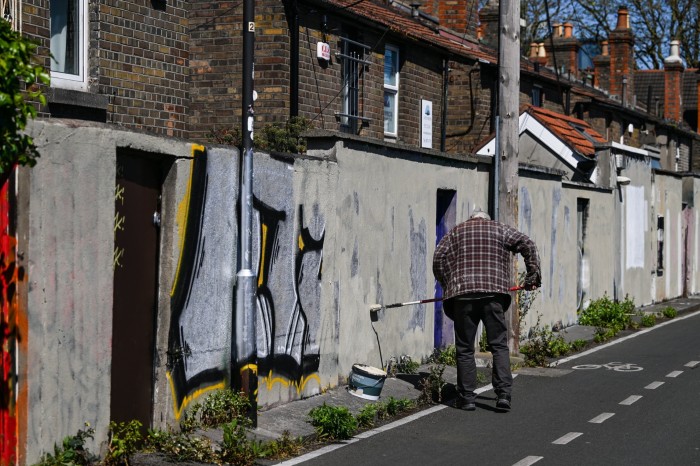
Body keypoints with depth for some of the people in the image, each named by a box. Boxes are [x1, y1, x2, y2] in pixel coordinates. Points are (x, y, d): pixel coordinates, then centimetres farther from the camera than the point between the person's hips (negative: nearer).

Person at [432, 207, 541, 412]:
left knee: (464, 349, 6)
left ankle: (467, 397, 7)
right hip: (494, 293, 0)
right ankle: (503, 394, -5)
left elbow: (439, 257, 6)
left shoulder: (456, 231, 19)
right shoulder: (500, 229, 18)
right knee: (499, 345, 5)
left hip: (463, 294, 0)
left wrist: (448, 285, 11)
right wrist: (533, 274, 7)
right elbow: (527, 245, 5)